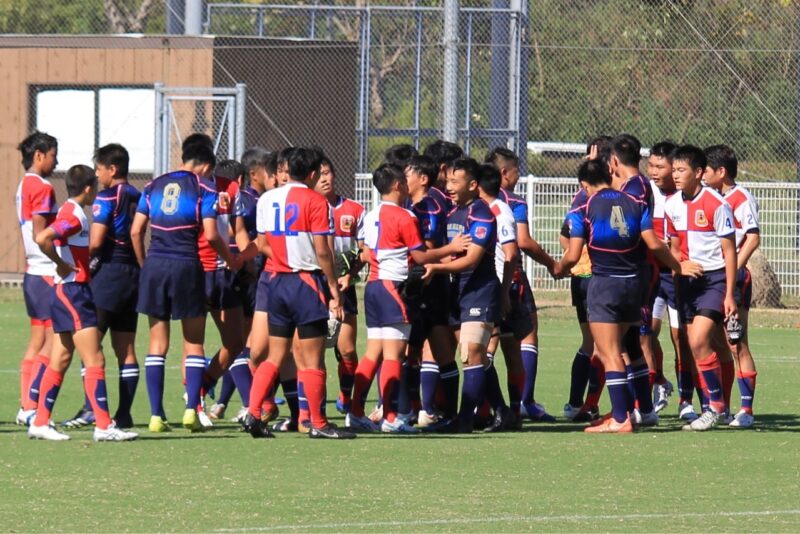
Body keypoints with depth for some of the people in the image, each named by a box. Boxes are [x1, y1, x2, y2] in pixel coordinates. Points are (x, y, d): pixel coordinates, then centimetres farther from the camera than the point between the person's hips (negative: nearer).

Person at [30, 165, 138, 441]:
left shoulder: (71, 212, 15)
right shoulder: (74, 216, -15)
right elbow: (42, 238, -29)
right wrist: (61, 265, -18)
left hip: (67, 293, 10)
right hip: (72, 291, -10)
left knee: (60, 361, 12)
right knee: (95, 361, -10)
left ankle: (40, 422, 13)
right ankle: (103, 426, -13)